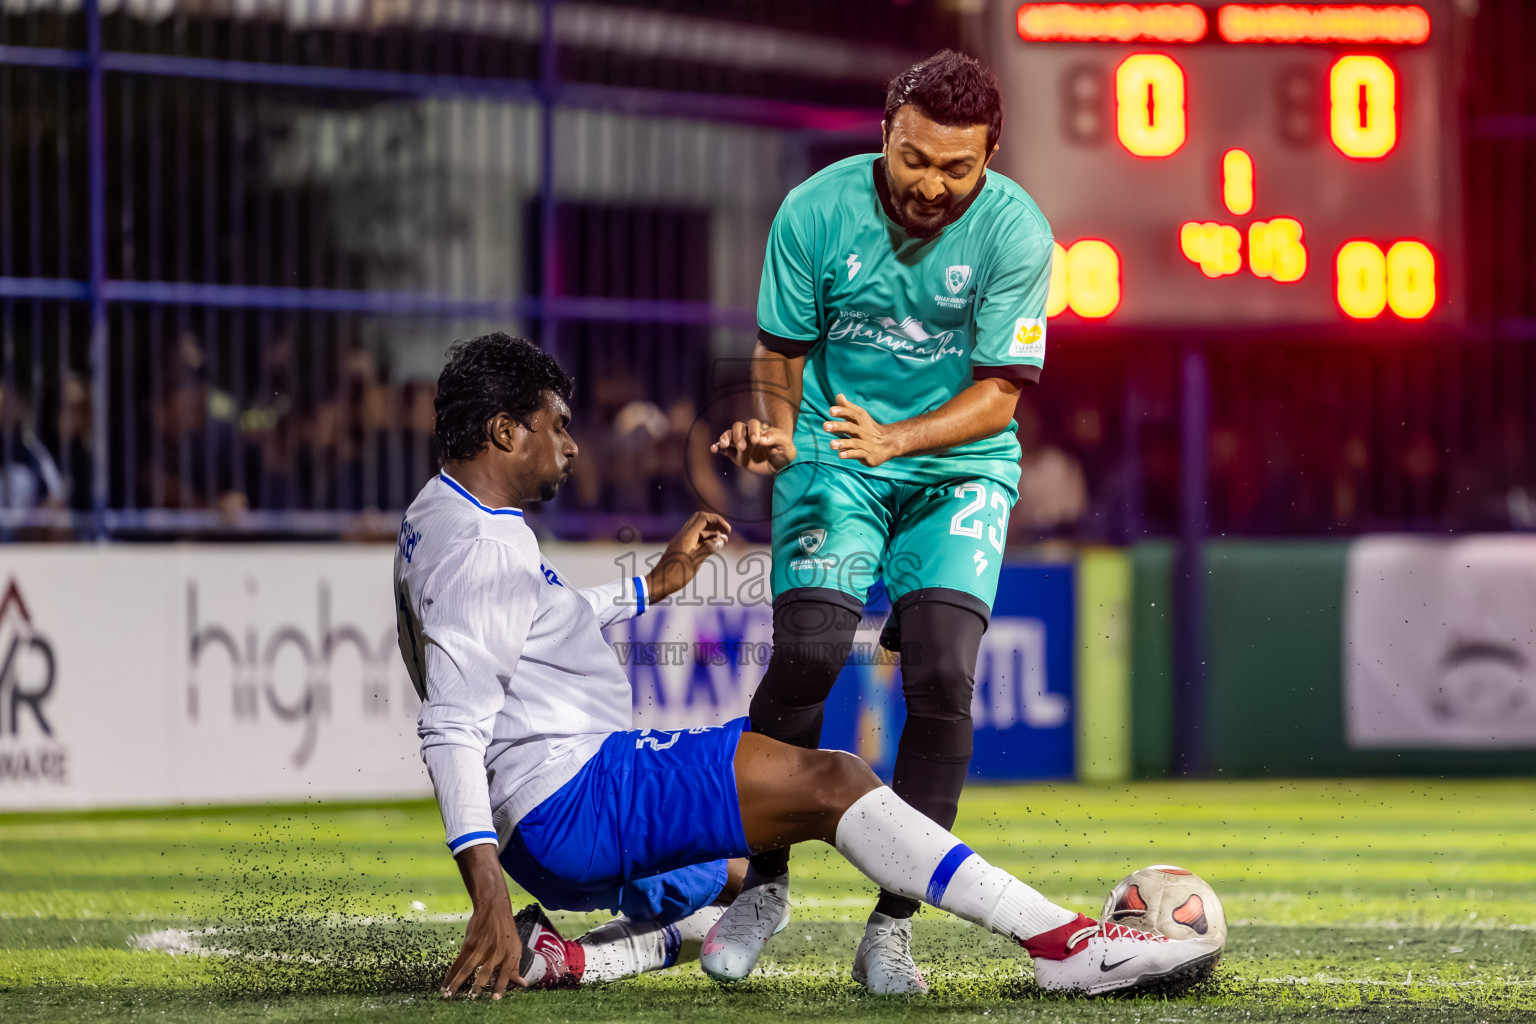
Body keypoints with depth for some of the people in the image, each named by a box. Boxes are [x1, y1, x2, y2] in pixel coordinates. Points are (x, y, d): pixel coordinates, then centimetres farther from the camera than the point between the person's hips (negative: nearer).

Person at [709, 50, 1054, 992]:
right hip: (835, 458, 0)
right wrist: (775, 430, -19)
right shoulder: (816, 212, -12)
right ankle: (766, 882, 1)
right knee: (808, 651, -20)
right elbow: (782, 350, 2)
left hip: (960, 467, 0)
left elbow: (999, 394, -15)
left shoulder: (1016, 231, -15)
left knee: (943, 675, -18)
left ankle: (894, 924, -9)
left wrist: (893, 438, -31)